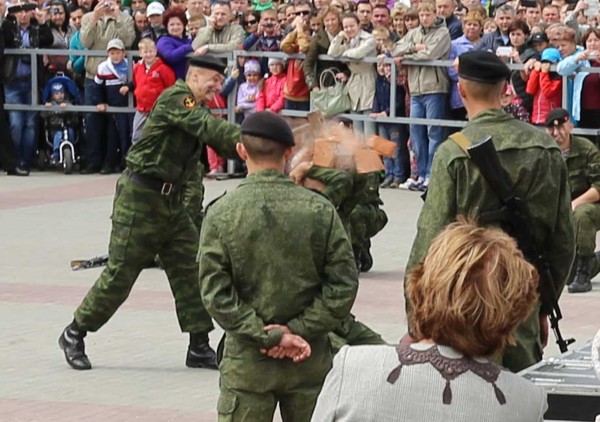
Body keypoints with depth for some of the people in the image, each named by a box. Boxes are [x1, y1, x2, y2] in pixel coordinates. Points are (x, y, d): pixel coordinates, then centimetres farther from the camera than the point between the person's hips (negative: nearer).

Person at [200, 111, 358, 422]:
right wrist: (298, 330, -8)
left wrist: (267, 336, -11)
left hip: (247, 361, -1)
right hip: (310, 361, 2)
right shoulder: (320, 210, -4)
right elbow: (343, 285, -6)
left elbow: (215, 293, -12)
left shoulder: (221, 213, -8)